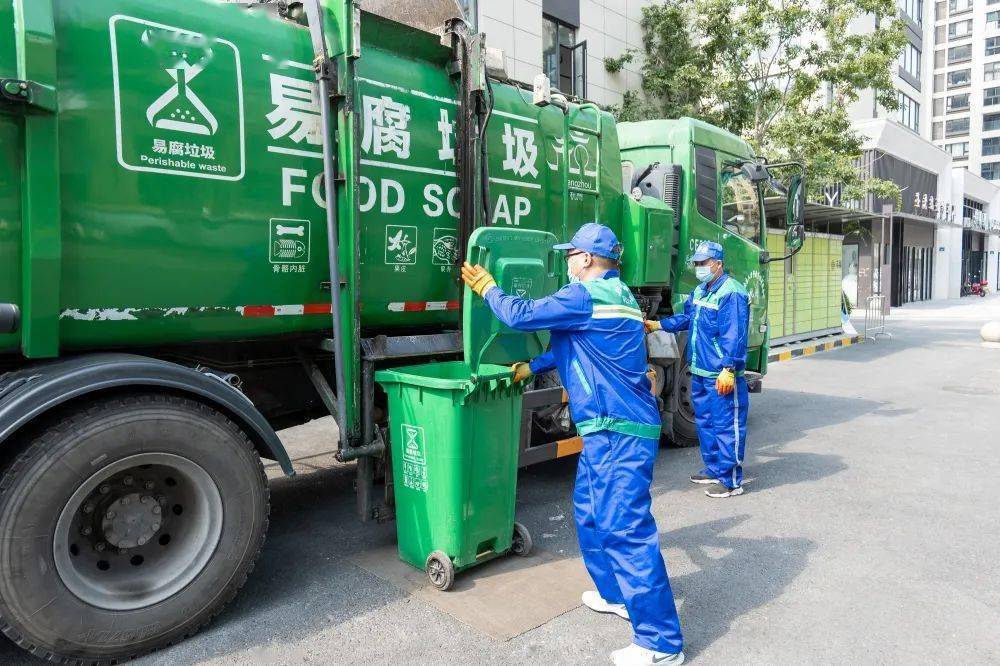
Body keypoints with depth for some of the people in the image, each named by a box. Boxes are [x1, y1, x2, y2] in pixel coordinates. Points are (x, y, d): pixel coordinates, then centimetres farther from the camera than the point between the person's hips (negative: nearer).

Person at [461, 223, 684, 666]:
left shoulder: (586, 295, -14)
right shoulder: (617, 295, 18)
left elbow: (522, 316, -12)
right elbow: (570, 345, 26)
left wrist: (487, 288, 5)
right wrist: (532, 367, 26)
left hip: (617, 433, -10)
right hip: (610, 430, 10)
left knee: (625, 527, -7)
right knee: (590, 512, 20)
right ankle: (617, 596, 35)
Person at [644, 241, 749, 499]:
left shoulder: (731, 293, -16)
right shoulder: (700, 291, 14)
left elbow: (734, 335, -21)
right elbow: (686, 318, 25)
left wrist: (729, 370, -25)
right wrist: (657, 325, 15)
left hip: (722, 377, -10)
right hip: (700, 372, 10)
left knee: (726, 426, -2)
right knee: (704, 422, 18)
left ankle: (731, 481, 8)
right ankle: (714, 469, 32)